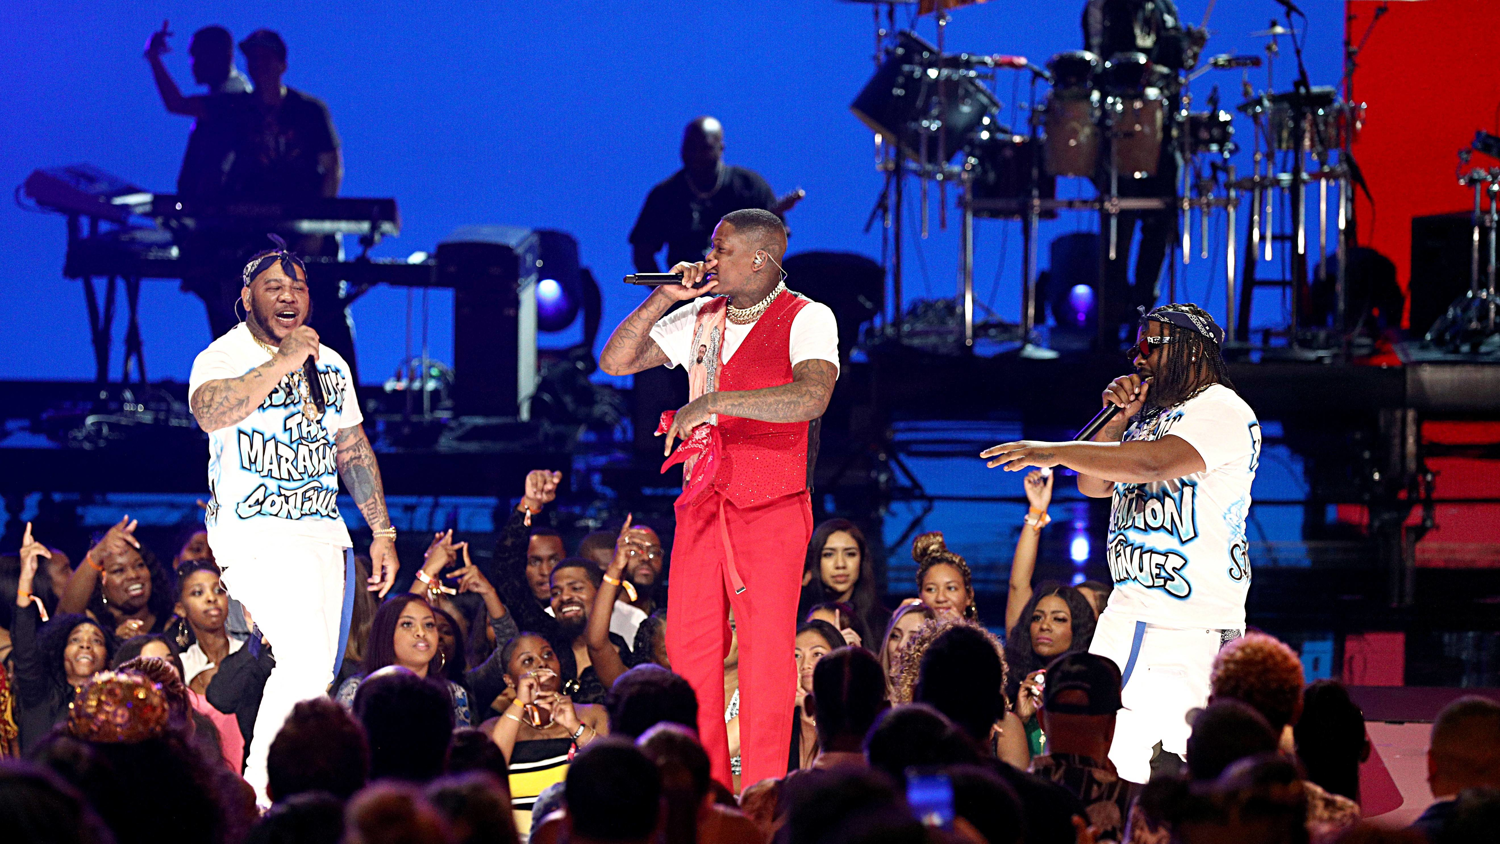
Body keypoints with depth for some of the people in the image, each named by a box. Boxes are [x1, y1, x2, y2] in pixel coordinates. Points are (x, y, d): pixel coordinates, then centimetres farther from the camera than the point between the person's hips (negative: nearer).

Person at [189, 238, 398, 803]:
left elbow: (354, 450, 23)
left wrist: (382, 532, 18)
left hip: (323, 533, 7)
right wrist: (282, 363, -26)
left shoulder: (329, 365, 16)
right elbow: (209, 413, -28)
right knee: (305, 657, -20)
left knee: (317, 674, 4)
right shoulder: (224, 357, -5)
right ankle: (258, 789, -14)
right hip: (254, 534, -7)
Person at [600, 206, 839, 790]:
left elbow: (811, 396, -26)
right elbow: (615, 362, 13)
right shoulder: (699, 318, 12)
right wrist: (662, 299, 0)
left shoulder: (807, 320, -7)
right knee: (690, 648, 4)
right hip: (702, 506, 6)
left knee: (766, 650, -6)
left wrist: (712, 403, -28)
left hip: (772, 508, -6)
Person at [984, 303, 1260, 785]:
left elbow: (1155, 463, -24)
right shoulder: (1148, 415, 20)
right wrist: (1120, 417, 5)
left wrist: (1054, 452, -23)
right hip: (1126, 614, 8)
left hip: (1195, 627, -8)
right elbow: (1093, 484, 20)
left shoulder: (1222, 411, -8)